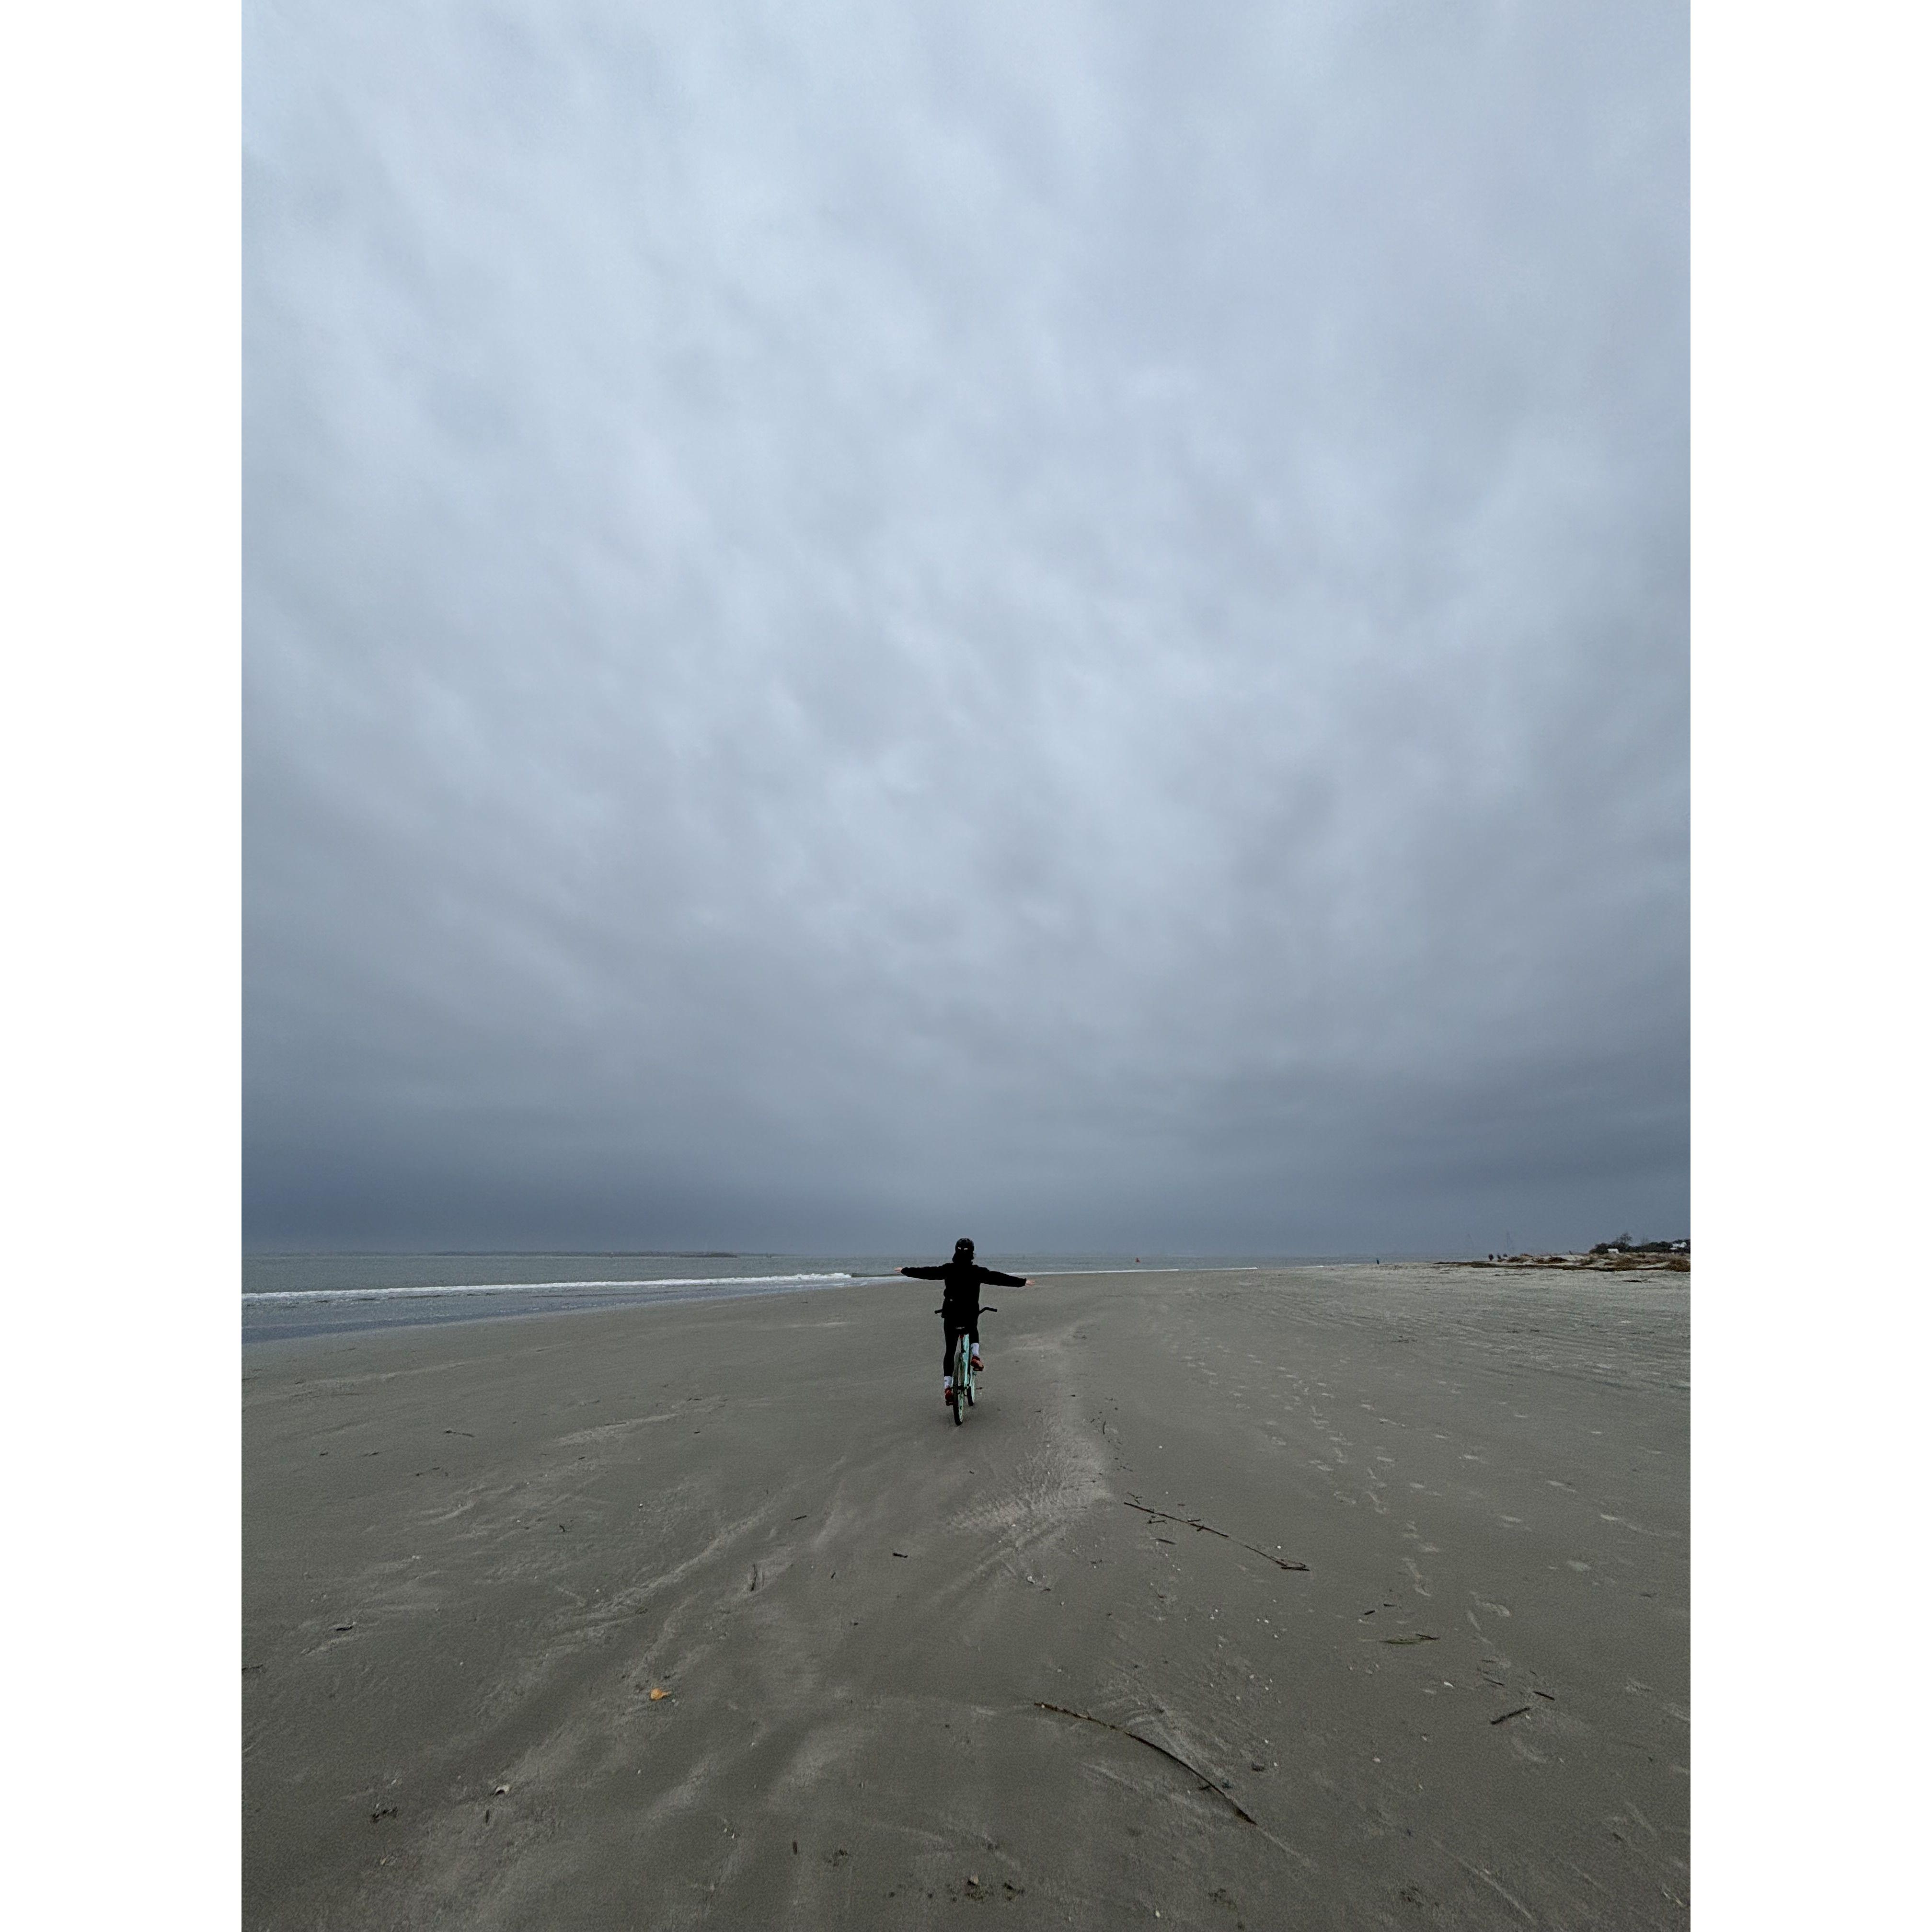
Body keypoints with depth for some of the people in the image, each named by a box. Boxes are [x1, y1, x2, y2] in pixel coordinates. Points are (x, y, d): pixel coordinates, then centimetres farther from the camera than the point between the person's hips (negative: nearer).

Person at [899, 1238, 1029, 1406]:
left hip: (951, 1315, 1)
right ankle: (975, 1356, 9)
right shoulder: (978, 1272, -8)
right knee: (974, 1333, 32)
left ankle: (948, 1387, 5)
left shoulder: (948, 1269, -4)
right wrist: (1022, 1282, 3)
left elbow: (925, 1272, 4)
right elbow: (998, 1278, -5)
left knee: (950, 1351, 12)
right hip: (971, 1315, -1)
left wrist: (905, 1271, 18)